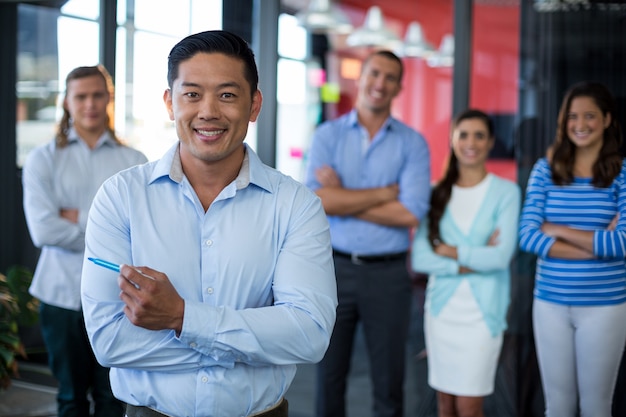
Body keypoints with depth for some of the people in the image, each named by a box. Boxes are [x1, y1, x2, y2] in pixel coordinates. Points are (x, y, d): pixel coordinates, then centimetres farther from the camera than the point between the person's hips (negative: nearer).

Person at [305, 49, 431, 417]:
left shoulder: (412, 143, 0)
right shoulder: (328, 135, 1)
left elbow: (412, 214, -13)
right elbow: (318, 201, -14)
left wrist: (343, 197, -12)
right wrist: (386, 192, -11)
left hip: (388, 272, 0)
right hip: (336, 267, 1)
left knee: (389, 379, 11)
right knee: (330, 375, 12)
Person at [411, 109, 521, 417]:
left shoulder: (506, 192, -2)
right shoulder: (437, 193, 5)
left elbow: (501, 256, -13)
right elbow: (419, 258, -4)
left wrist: (447, 250, -7)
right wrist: (471, 262, -13)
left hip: (482, 310, -3)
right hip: (441, 307, 3)